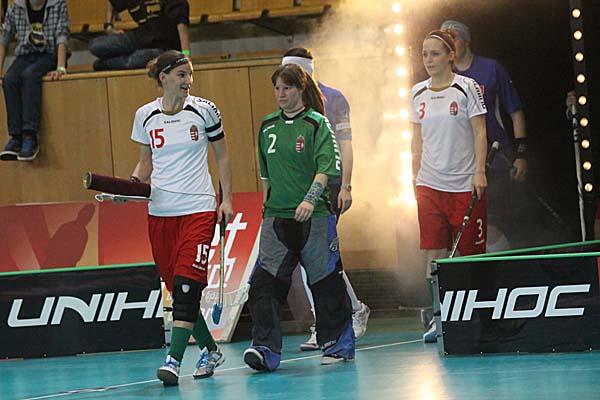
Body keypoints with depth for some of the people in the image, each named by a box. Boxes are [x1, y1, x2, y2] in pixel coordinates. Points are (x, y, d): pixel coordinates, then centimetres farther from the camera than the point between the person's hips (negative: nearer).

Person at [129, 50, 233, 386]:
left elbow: (223, 156, 8)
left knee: (187, 284, -16)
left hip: (198, 209, -3)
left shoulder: (204, 110, -1)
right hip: (160, 212, 3)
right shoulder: (145, 116, 5)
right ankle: (210, 350, 24)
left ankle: (174, 360, -20)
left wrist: (227, 200, 1)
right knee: (177, 288, 6)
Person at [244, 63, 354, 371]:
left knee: (325, 281, 5)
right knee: (265, 280, -11)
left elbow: (326, 167, -14)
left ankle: (338, 345, 21)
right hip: (276, 216, 4)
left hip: (314, 215, -4)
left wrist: (310, 199, -27)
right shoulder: (268, 126, 12)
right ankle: (265, 349, -16)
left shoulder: (317, 124, -4)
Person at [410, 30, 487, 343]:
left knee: (471, 252, 0)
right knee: (433, 253, -2)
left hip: (464, 183, -4)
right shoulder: (418, 93, 10)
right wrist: (416, 176, 12)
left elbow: (479, 132, -3)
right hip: (429, 184, 4)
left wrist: (479, 171, -10)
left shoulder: (466, 88, -3)